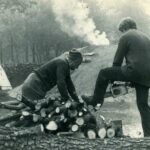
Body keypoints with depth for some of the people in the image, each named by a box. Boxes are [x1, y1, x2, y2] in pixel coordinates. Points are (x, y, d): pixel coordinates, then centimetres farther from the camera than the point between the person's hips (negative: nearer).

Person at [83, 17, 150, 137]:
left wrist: (113, 77, 16)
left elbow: (118, 59, 2)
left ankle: (96, 100, 17)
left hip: (134, 70, -7)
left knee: (104, 73, 8)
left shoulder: (126, 37, 1)